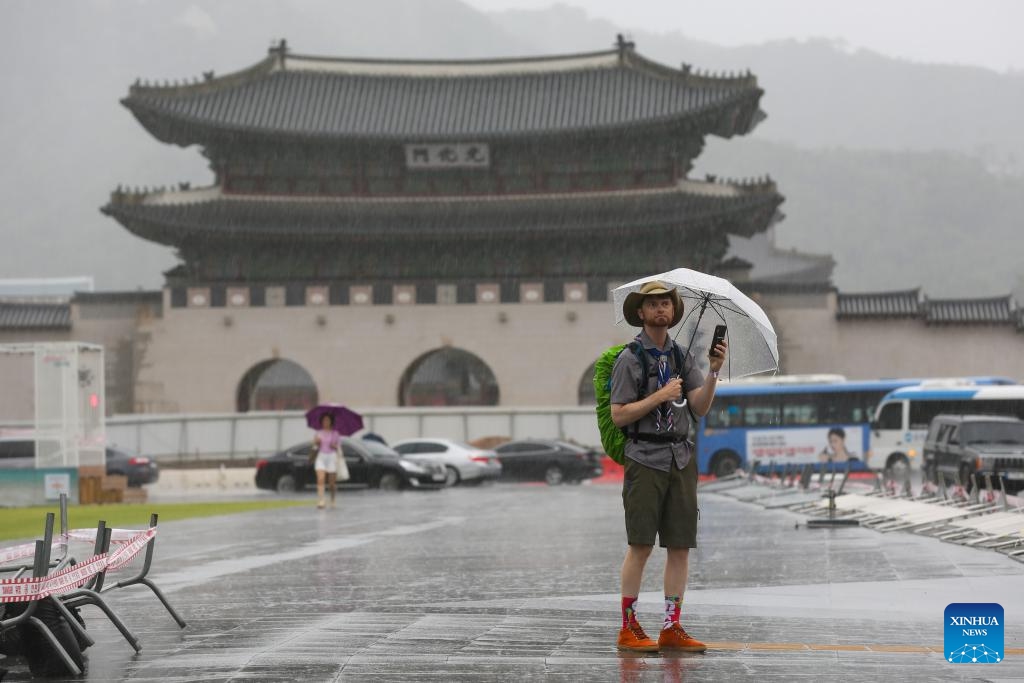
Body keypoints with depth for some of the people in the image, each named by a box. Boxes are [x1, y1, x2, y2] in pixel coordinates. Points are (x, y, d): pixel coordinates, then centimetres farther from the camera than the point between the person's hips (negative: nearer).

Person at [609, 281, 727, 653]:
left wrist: (713, 372, -10)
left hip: (680, 458, 5)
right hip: (645, 458, -5)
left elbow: (700, 408, 4)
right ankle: (629, 627, 1)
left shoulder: (682, 355, 13)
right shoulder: (630, 358, -3)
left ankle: (671, 628, 7)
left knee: (681, 546, 3)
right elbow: (619, 415, -8)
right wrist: (660, 396, -15)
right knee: (640, 545, -6)